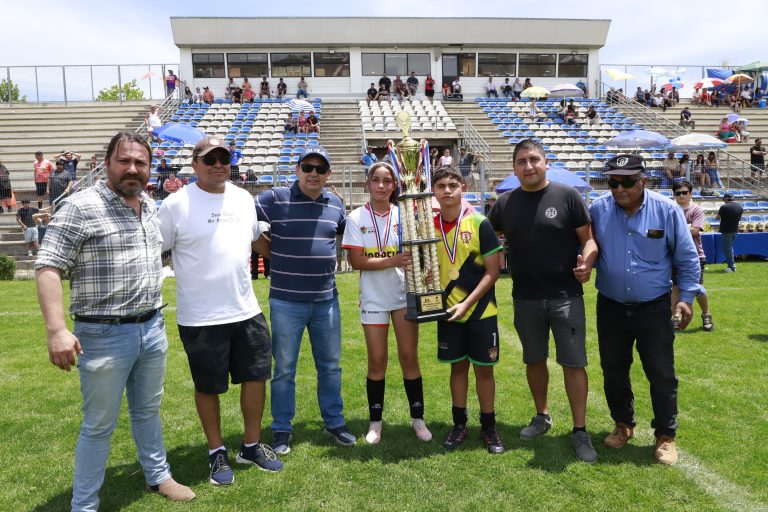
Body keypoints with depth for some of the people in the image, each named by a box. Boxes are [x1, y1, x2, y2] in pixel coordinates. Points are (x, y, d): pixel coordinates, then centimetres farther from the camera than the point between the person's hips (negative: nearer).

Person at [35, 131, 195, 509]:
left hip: (152, 328, 6)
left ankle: (158, 475, 40)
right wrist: (57, 330, -24)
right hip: (105, 335, -6)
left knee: (148, 410, 22)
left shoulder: (152, 208, 7)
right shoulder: (80, 207, -13)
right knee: (99, 425, 7)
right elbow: (47, 267, -17)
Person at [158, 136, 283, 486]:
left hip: (247, 311, 5)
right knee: (208, 386, 10)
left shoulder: (244, 199, 7)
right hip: (200, 318, -5)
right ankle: (217, 452, 31)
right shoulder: (176, 204, -9)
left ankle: (252, 445, 32)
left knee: (255, 376, 13)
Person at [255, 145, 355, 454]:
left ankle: (334, 422, 31)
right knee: (284, 369, 8)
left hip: (326, 301, 4)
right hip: (286, 302, -4)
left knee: (330, 366, 15)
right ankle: (281, 429, 24)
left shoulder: (335, 204, 6)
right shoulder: (275, 199, -8)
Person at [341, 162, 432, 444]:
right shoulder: (356, 218, -3)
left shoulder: (404, 214, 1)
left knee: (409, 357, 5)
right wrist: (392, 261, -22)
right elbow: (356, 261, -10)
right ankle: (375, 422, 20)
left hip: (404, 294, 1)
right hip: (373, 298, -1)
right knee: (377, 360, 6)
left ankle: (417, 418, 20)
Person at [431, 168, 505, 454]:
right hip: (448, 311, 3)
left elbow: (493, 270, -10)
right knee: (458, 366, 13)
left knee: (484, 368, 6)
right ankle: (459, 424, 27)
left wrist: (467, 303, -16)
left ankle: (489, 427, 22)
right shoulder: (429, 225, 0)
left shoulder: (479, 222, -10)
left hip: (480, 310, -2)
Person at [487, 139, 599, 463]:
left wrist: (587, 262, -23)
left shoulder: (567, 196, -5)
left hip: (565, 296, -3)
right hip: (525, 299, 3)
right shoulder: (505, 203, 4)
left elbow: (588, 239, -4)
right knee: (534, 360, 17)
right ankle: (542, 416, 37)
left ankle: (580, 431, 15)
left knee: (573, 363, 1)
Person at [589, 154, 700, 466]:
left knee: (662, 376, 5)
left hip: (654, 309, -2)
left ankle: (665, 436, 23)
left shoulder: (667, 211, -8)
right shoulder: (598, 210, -6)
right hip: (611, 309, 2)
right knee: (613, 372, 14)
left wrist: (686, 296, -3)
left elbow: (687, 258, 0)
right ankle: (623, 425, 35)